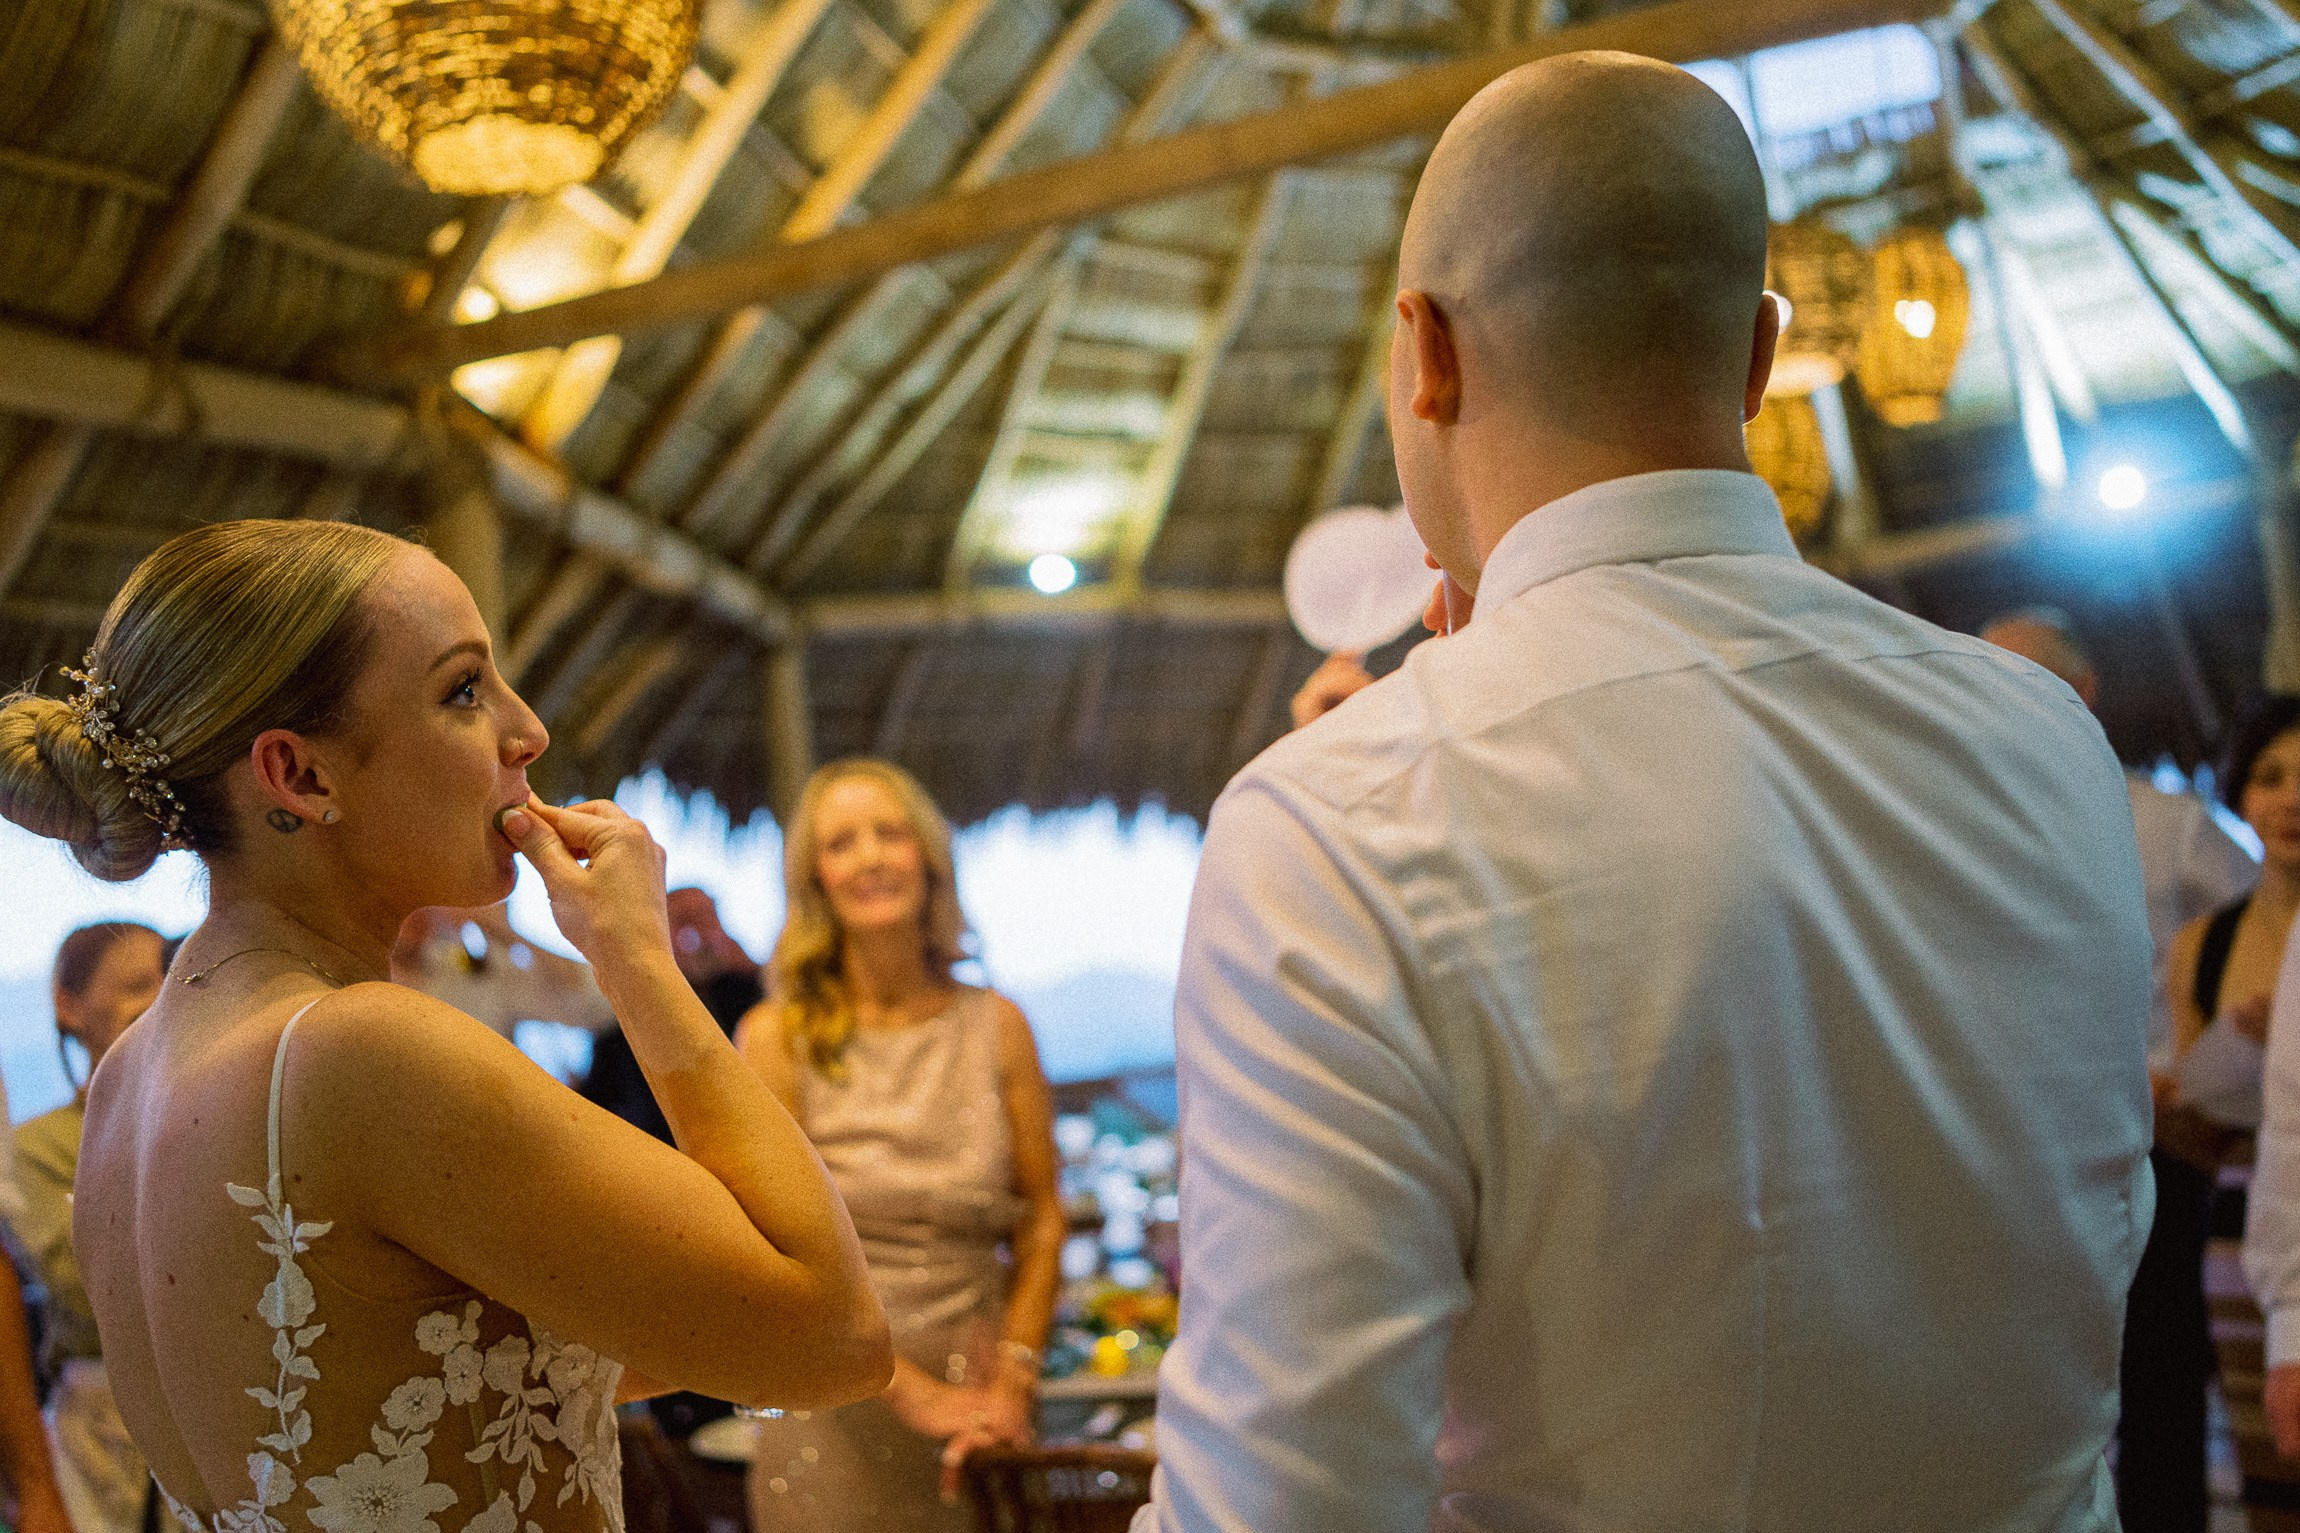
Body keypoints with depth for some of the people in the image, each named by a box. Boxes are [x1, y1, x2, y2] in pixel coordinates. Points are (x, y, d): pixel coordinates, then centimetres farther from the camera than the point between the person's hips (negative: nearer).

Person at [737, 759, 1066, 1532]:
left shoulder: (996, 1025, 2)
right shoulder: (778, 1035, -4)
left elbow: (1043, 1216, 4)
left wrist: (1011, 1382, -7)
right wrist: (917, 1393, -13)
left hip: (976, 1414, 2)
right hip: (834, 1417, -2)